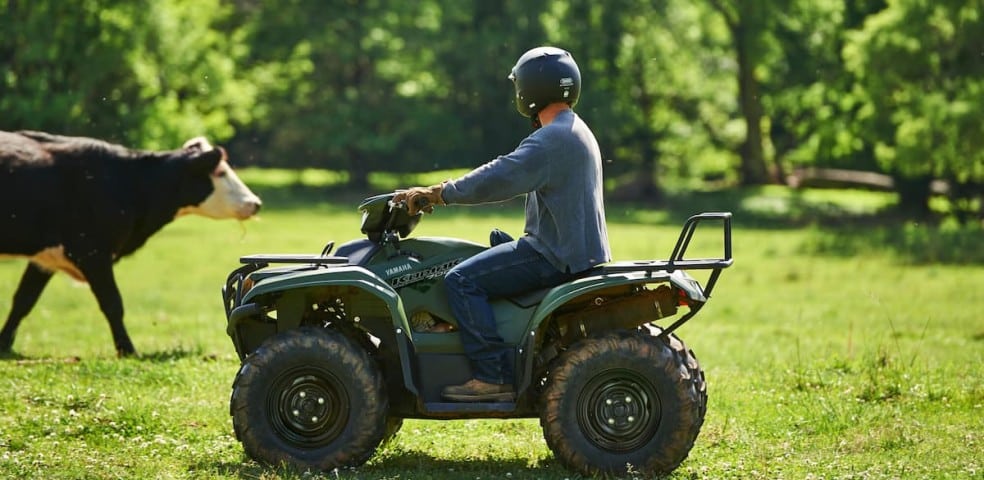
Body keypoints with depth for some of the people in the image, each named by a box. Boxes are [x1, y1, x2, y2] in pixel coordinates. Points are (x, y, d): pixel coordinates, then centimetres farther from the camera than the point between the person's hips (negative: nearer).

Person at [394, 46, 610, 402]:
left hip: (557, 258, -11)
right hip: (578, 250, 11)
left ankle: (494, 378, -17)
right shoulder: (574, 132, 18)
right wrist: (441, 192, 19)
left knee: (462, 280, -13)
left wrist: (437, 193, -15)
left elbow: (497, 180, -25)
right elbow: (506, 176, 23)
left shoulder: (553, 139, -18)